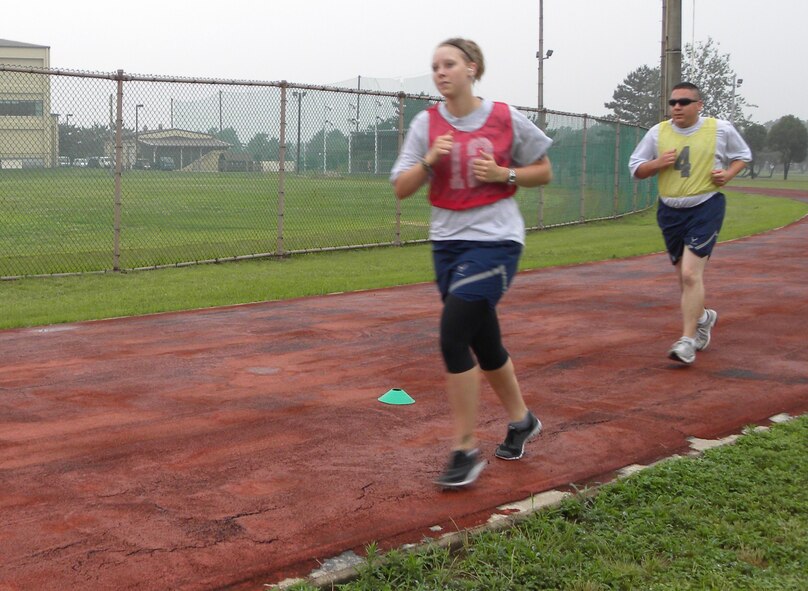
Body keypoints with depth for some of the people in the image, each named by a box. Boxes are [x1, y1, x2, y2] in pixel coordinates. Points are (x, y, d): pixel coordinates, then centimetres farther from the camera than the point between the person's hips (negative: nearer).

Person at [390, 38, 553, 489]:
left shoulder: (506, 119, -4)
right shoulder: (426, 123, 2)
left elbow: (543, 172, 6)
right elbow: (401, 189, 0)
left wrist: (502, 174, -11)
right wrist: (429, 160, -17)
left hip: (495, 239, -5)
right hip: (448, 242, 5)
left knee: (453, 335, -17)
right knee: (483, 342, 14)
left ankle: (467, 451, -6)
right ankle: (522, 421, 39)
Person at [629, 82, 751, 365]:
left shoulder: (721, 129, -3)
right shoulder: (658, 132, 2)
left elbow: (743, 155, 13)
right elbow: (636, 168, 7)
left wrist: (728, 173, -7)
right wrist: (657, 164, -13)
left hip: (706, 207, -4)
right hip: (670, 211, 4)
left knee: (691, 274, -17)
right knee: (684, 276, 16)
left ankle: (687, 341, -13)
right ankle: (702, 316, 45)